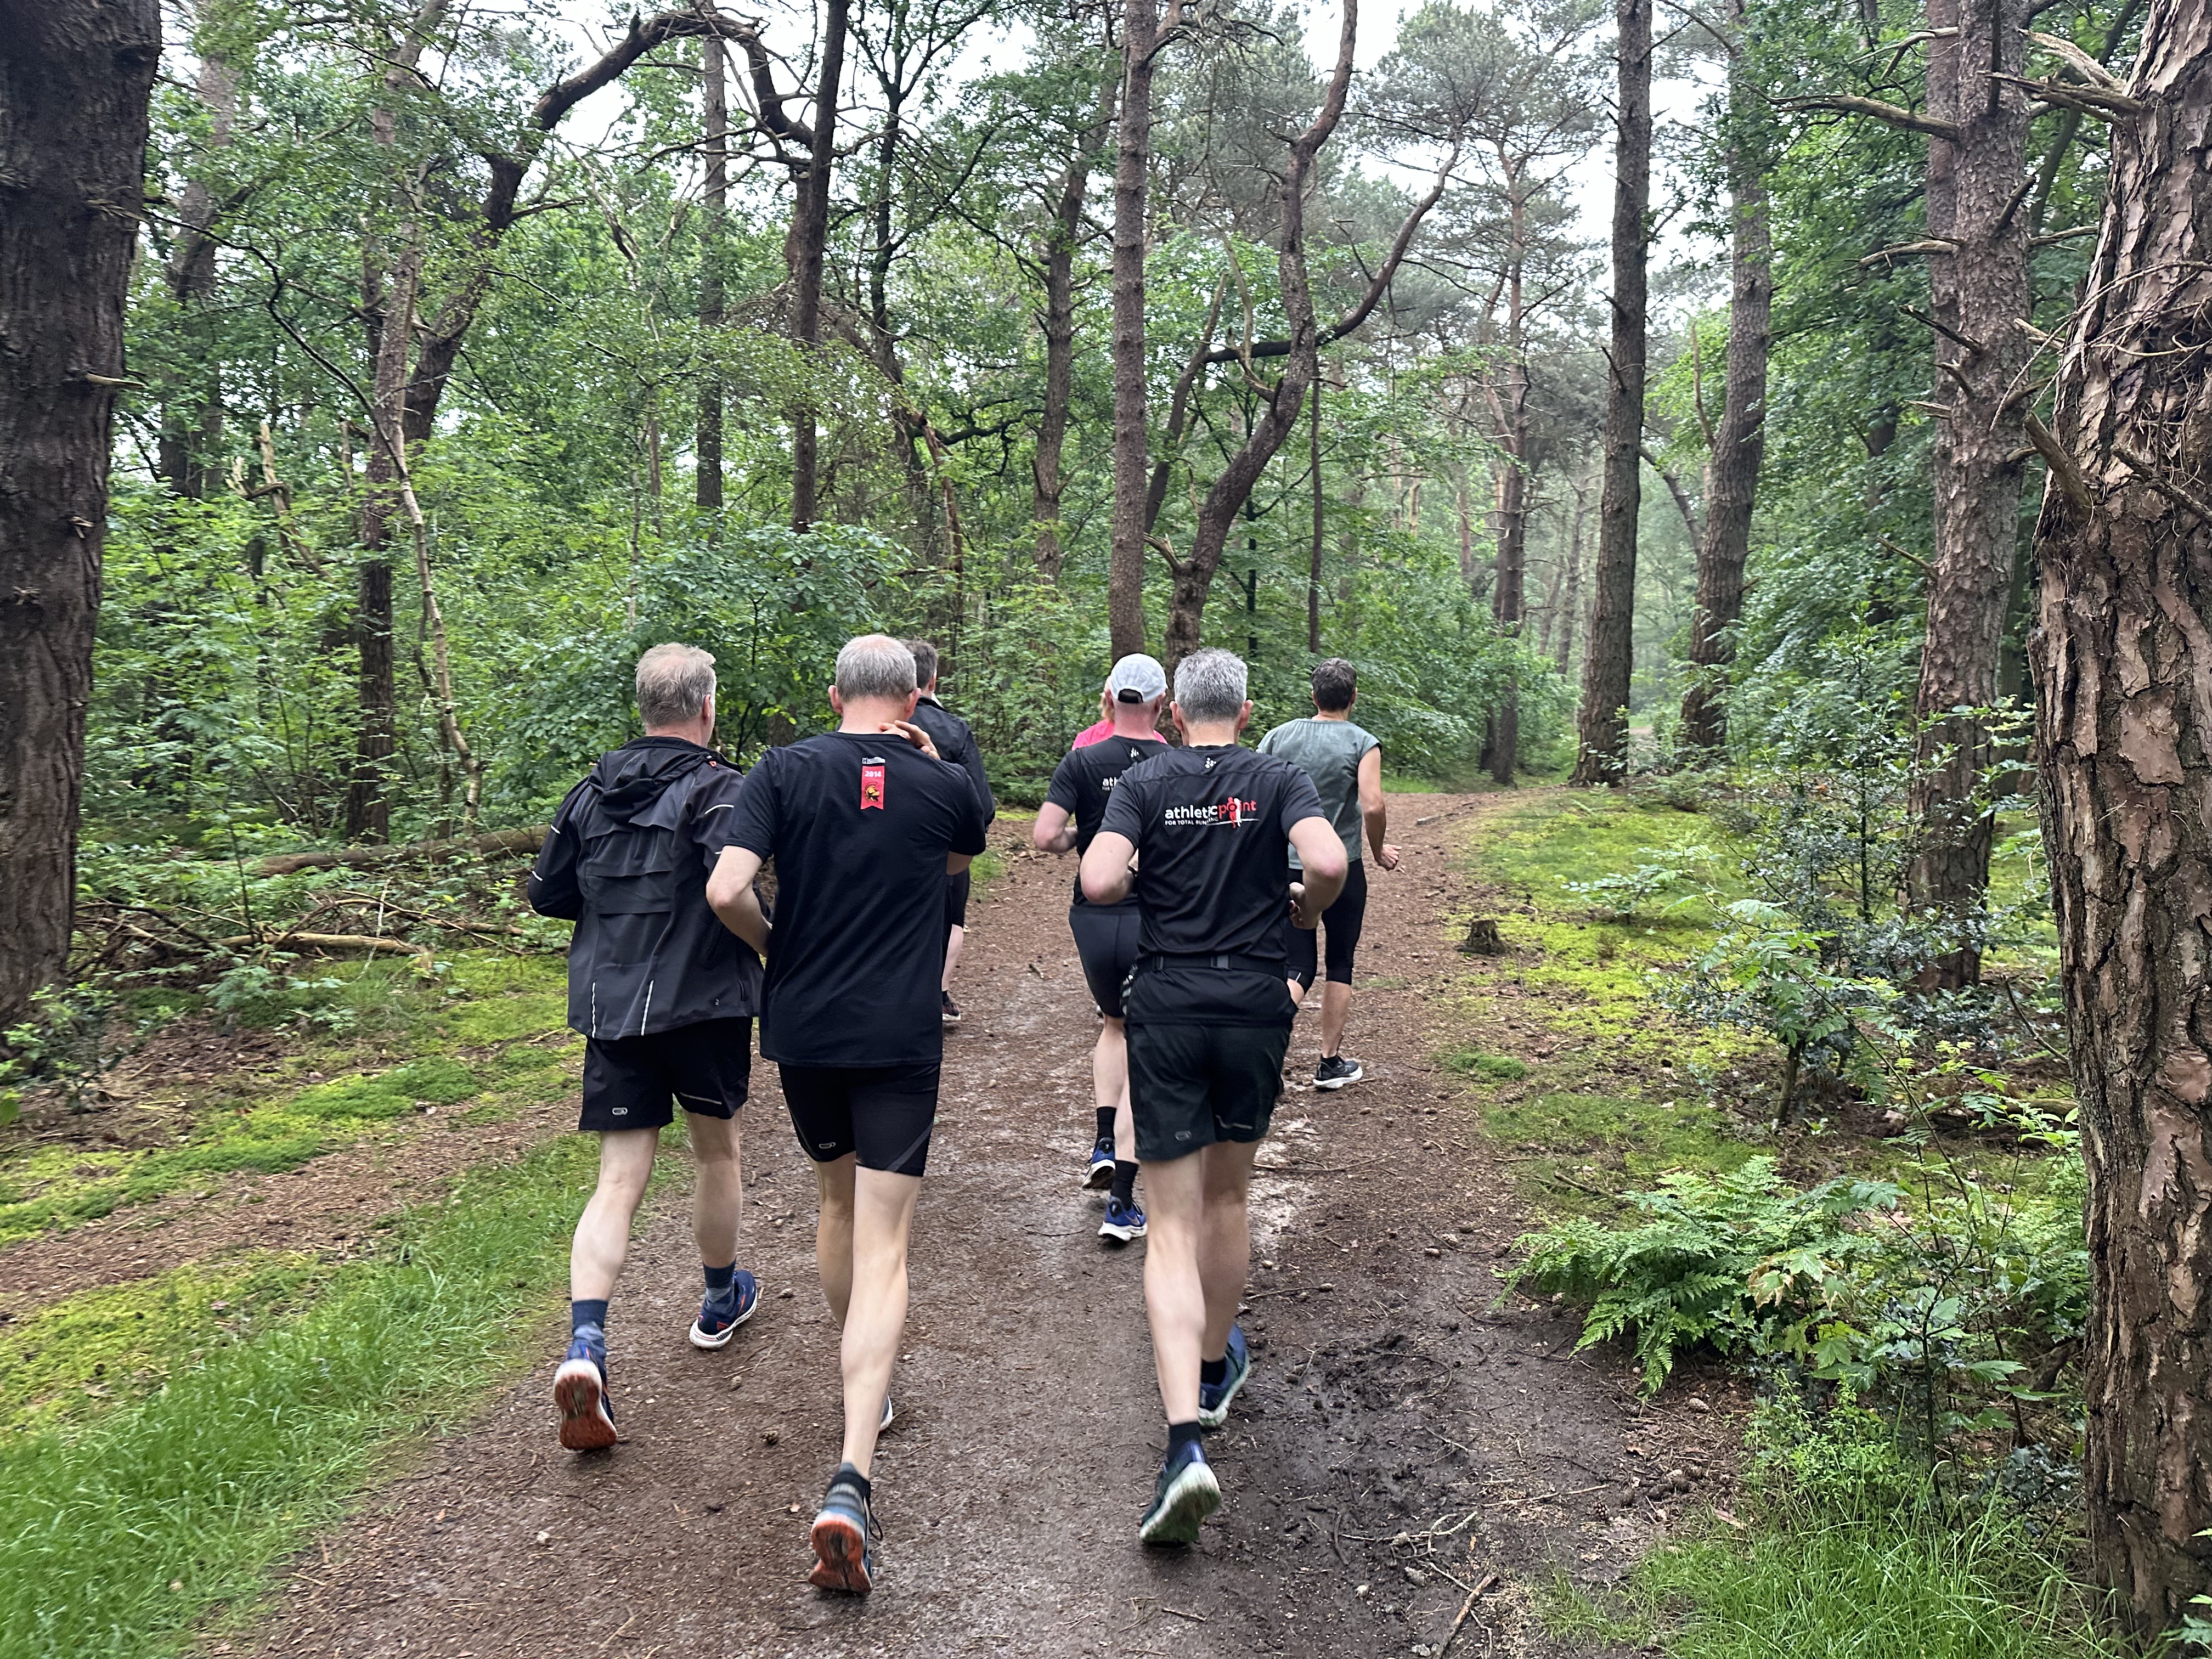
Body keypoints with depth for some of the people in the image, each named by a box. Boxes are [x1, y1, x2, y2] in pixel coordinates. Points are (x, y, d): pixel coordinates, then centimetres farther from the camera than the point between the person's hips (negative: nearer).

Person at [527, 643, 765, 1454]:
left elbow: (547, 893, 14)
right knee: (717, 1152, 18)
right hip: (702, 1003, -4)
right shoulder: (718, 789, -10)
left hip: (608, 1008, 4)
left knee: (617, 1181, 2)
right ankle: (722, 1300, 37)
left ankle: (585, 1347, -16)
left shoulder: (592, 792, 9)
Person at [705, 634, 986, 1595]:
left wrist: (776, 948, 4)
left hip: (802, 1029, 2)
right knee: (882, 1248, -4)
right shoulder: (941, 787, 0)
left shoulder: (785, 771, -3)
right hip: (900, 1039, -2)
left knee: (836, 1201, 25)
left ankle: (864, 1381, 42)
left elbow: (726, 891, -14)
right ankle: (850, 1482, -17)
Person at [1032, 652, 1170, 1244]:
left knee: (1115, 1026, 29)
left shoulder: (1081, 761, -3)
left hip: (1093, 918, 2)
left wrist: (1078, 838, 8)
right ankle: (1122, 1204, 5)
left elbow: (1044, 837, -13)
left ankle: (1104, 1145, 16)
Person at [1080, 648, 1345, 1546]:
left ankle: (1186, 1440, -15)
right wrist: (1303, 914, 4)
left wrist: (1145, 889, 7)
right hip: (1256, 1005, 1)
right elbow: (1329, 863, -16)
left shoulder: (1144, 782, 0)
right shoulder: (1279, 780, 1)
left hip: (1167, 1008, -1)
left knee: (1173, 1227, -1)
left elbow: (1099, 881, -15)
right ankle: (1216, 1367, 41)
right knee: (1229, 1193, 22)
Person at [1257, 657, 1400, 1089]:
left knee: (1298, 967, 8)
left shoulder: (1278, 737, 2)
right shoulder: (1363, 744, -8)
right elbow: (1373, 806, -19)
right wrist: (1379, 851, -1)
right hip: (1341, 869, -3)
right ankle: (1331, 1062, 20)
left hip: (1287, 870, 3)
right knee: (1340, 965, 14)